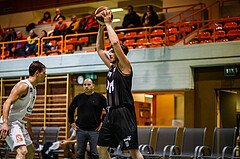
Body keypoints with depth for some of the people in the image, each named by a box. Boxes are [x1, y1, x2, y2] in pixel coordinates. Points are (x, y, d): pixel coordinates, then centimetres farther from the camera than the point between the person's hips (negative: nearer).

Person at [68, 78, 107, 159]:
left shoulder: (99, 97, 0)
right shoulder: (78, 97, 10)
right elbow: (70, 109, 23)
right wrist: (72, 122, 14)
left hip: (94, 130, -3)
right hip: (80, 130, 3)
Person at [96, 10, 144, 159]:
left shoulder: (124, 66, -6)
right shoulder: (111, 66, 16)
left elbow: (115, 42, -19)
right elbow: (100, 49, 23)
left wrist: (109, 23, -9)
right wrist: (101, 27, 16)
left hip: (124, 112, -9)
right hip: (111, 113, 9)